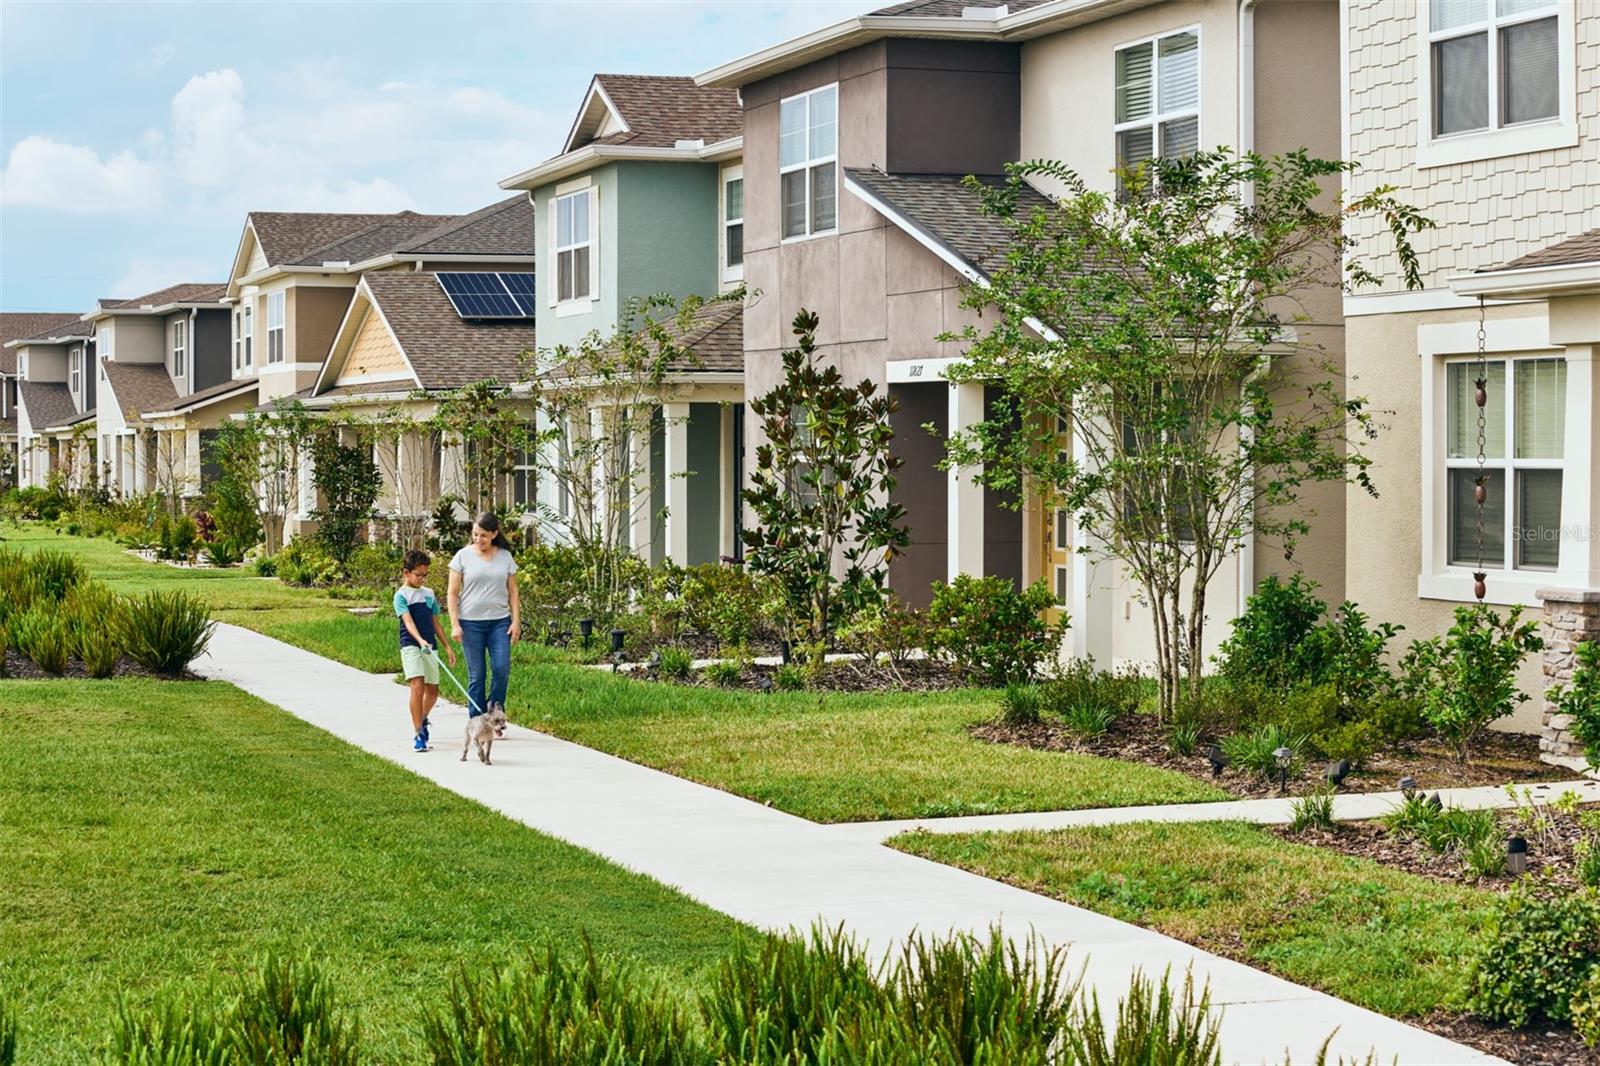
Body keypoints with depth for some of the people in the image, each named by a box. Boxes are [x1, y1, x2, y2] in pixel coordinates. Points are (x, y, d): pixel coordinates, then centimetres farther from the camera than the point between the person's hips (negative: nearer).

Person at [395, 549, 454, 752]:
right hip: (410, 646, -6)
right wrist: (420, 640, -32)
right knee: (417, 686, -18)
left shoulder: (429, 594, 15)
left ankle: (421, 719, 38)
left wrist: (447, 645, 20)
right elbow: (408, 621, -17)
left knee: (432, 691, 10)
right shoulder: (401, 595, -4)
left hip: (430, 647, 6)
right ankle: (418, 734, -15)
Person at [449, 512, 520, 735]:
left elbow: (512, 592, 12)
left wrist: (516, 621, 3)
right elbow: (452, 593, 1)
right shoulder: (463, 556, 1)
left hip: (499, 622, 2)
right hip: (471, 623, -2)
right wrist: (454, 624, -6)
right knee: (476, 675, 0)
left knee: (502, 669, -10)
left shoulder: (505, 557, 8)